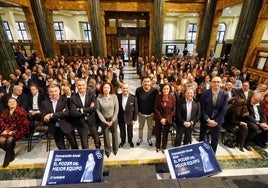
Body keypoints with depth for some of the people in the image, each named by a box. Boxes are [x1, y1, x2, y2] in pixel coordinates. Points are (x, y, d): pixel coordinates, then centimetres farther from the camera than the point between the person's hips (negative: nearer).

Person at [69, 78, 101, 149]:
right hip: (81, 123, 0)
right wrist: (88, 110, -17)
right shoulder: (73, 98, -4)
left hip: (92, 122, 1)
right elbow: (72, 112, -13)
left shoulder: (91, 95, -2)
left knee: (97, 141, 12)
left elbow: (94, 107, -15)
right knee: (84, 144, 13)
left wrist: (81, 110, -16)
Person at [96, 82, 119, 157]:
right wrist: (104, 121, -9)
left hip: (113, 118, 1)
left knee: (114, 134, 13)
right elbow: (98, 110, -8)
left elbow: (116, 109, -7)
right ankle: (107, 151, 30)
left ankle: (115, 149, 36)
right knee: (106, 135, 8)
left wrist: (112, 120, -9)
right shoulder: (99, 98, -12)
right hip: (104, 119, 0)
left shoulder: (114, 96, -11)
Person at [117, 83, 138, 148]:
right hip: (120, 118, 1)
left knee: (130, 130, 20)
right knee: (122, 130, 21)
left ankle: (130, 141, 47)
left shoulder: (133, 97, -16)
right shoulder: (118, 97, -12)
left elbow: (135, 109, -10)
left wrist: (134, 119, -8)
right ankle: (122, 141, 48)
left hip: (129, 118, -1)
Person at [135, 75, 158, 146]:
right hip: (141, 113, 1)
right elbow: (136, 101, -5)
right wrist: (138, 111, -6)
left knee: (150, 127, 19)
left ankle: (149, 139, 44)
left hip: (151, 113, 0)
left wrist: (154, 111, -7)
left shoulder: (154, 90, -16)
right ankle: (140, 138, 44)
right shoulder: (138, 90, -14)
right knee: (140, 127, 20)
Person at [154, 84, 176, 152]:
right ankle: (157, 146, 35)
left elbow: (173, 110, -5)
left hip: (168, 119, 0)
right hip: (159, 118, 0)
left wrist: (166, 119, -11)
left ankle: (164, 147, 33)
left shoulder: (172, 97, -9)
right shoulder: (158, 97, -9)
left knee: (165, 133, 11)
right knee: (158, 133, 11)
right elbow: (156, 108, -7)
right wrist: (161, 118, -14)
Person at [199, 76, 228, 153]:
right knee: (201, 138, 18)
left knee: (215, 140, 11)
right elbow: (202, 108, -8)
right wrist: (208, 119, -16)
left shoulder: (225, 95, -6)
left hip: (217, 121, 0)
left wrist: (216, 121, -13)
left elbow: (224, 110, -8)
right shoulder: (205, 93, -8)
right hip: (205, 120, 0)